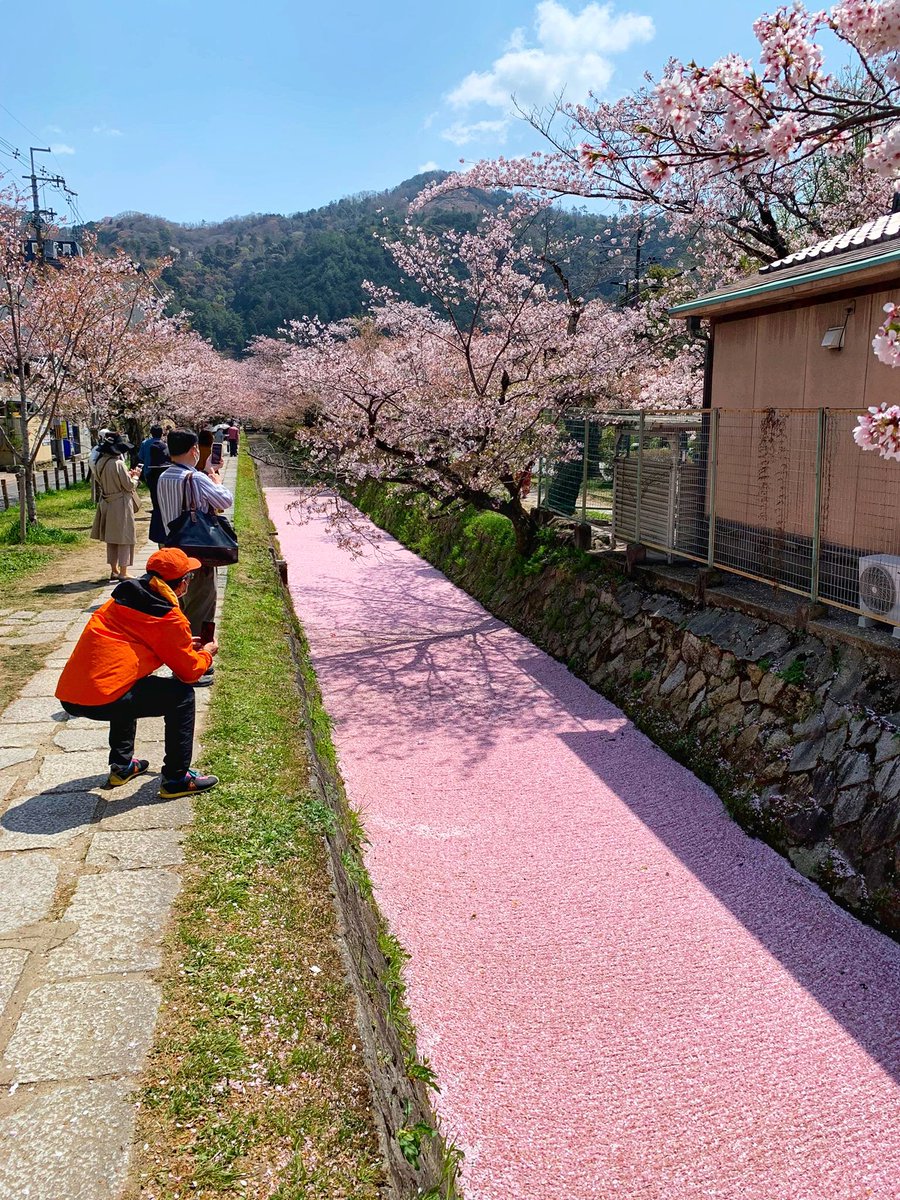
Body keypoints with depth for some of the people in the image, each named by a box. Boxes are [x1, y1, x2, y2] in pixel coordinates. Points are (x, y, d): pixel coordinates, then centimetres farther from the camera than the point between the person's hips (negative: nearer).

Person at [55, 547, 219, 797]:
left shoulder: (122, 597, 18)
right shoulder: (169, 617, -5)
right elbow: (189, 671, 3)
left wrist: (184, 645, 34)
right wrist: (206, 654, 24)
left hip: (68, 695, 9)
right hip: (102, 699, -9)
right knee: (181, 694, 4)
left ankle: (121, 766, 36)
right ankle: (176, 779, 8)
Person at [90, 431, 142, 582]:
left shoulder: (99, 463, 2)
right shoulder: (118, 463, -20)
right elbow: (129, 485, -16)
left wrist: (128, 474, 13)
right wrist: (135, 476, 4)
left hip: (106, 504, 7)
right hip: (121, 505, -7)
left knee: (111, 538, 17)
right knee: (124, 538, 3)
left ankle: (114, 571, 24)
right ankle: (123, 573, 5)